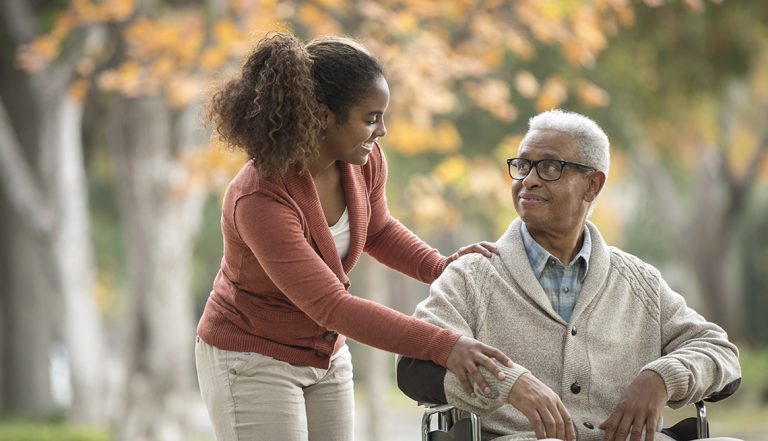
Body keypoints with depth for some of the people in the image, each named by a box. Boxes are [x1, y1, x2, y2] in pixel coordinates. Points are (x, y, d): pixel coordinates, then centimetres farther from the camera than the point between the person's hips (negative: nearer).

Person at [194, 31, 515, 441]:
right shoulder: (260, 200, -32)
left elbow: (377, 229, 13)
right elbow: (332, 307, -34)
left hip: (326, 357, 7)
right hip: (252, 361, -7)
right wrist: (443, 346, -38)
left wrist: (440, 265, -8)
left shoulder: (364, 161, -10)